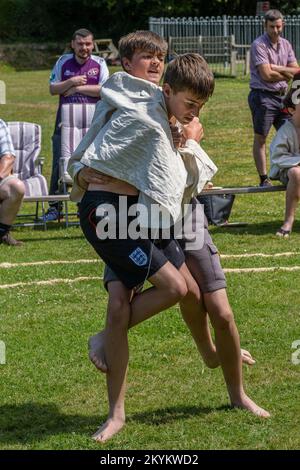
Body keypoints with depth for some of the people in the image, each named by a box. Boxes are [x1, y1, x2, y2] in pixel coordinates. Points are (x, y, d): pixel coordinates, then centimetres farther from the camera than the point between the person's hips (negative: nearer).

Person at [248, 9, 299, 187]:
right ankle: (264, 179, 3)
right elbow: (266, 75, -18)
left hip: (282, 96, 7)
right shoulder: (259, 45, -10)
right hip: (263, 96, -7)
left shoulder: (286, 45, 10)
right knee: (261, 138, 0)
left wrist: (276, 68, -12)